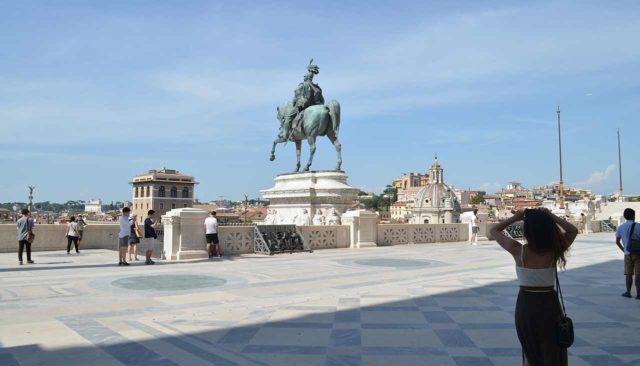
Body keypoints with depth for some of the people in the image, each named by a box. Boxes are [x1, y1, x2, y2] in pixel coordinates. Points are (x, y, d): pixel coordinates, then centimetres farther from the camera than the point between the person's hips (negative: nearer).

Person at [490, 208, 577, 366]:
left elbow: (494, 230, -1)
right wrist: (551, 217, -2)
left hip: (525, 305, 0)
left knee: (530, 353, 22)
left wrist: (514, 218, -2)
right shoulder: (554, 251, -14)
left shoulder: (518, 251, -16)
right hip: (549, 305, 0)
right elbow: (573, 231, 5)